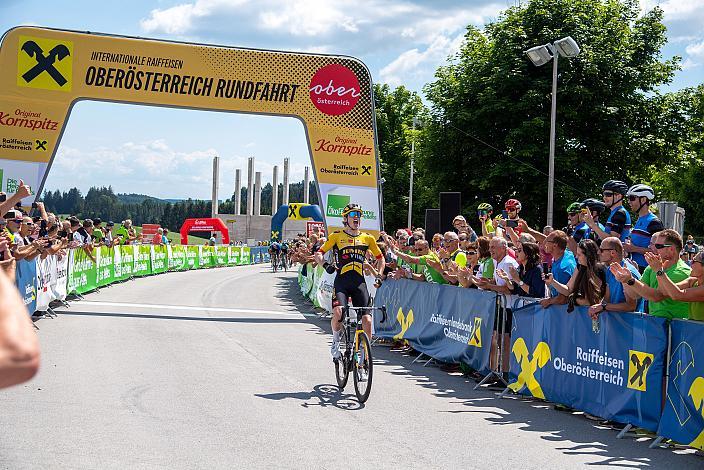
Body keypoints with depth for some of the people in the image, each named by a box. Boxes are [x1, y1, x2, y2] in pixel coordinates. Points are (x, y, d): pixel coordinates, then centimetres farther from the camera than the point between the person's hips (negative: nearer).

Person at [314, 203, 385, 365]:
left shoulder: (367, 238, 13)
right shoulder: (337, 236, 7)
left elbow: (380, 258, 23)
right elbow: (318, 253, 7)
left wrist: (379, 275, 7)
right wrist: (326, 265, -12)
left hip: (359, 283, 2)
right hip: (342, 281, -2)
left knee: (367, 320, -9)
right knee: (338, 313, -26)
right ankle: (336, 340, 4)